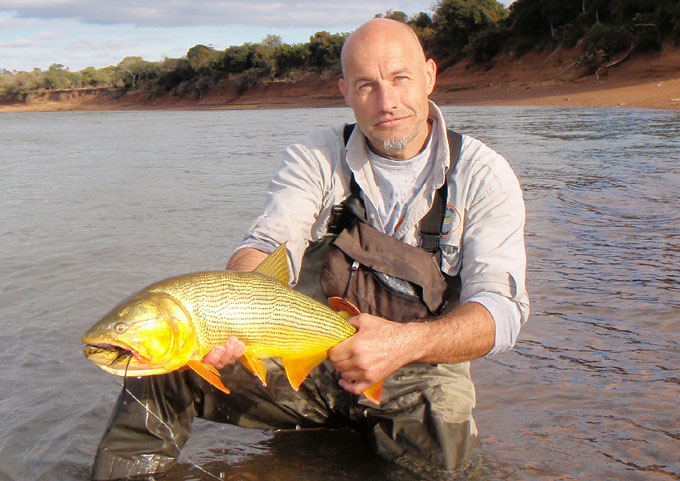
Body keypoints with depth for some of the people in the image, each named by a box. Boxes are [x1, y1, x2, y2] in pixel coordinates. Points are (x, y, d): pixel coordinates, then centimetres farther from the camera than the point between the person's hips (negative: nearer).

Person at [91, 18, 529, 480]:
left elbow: (503, 308, -15)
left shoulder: (482, 175, -5)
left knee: (440, 443, -29)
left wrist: (406, 343, -34)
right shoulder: (315, 157, 1)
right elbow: (269, 248, -13)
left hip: (420, 372, 1)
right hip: (305, 358, 0)